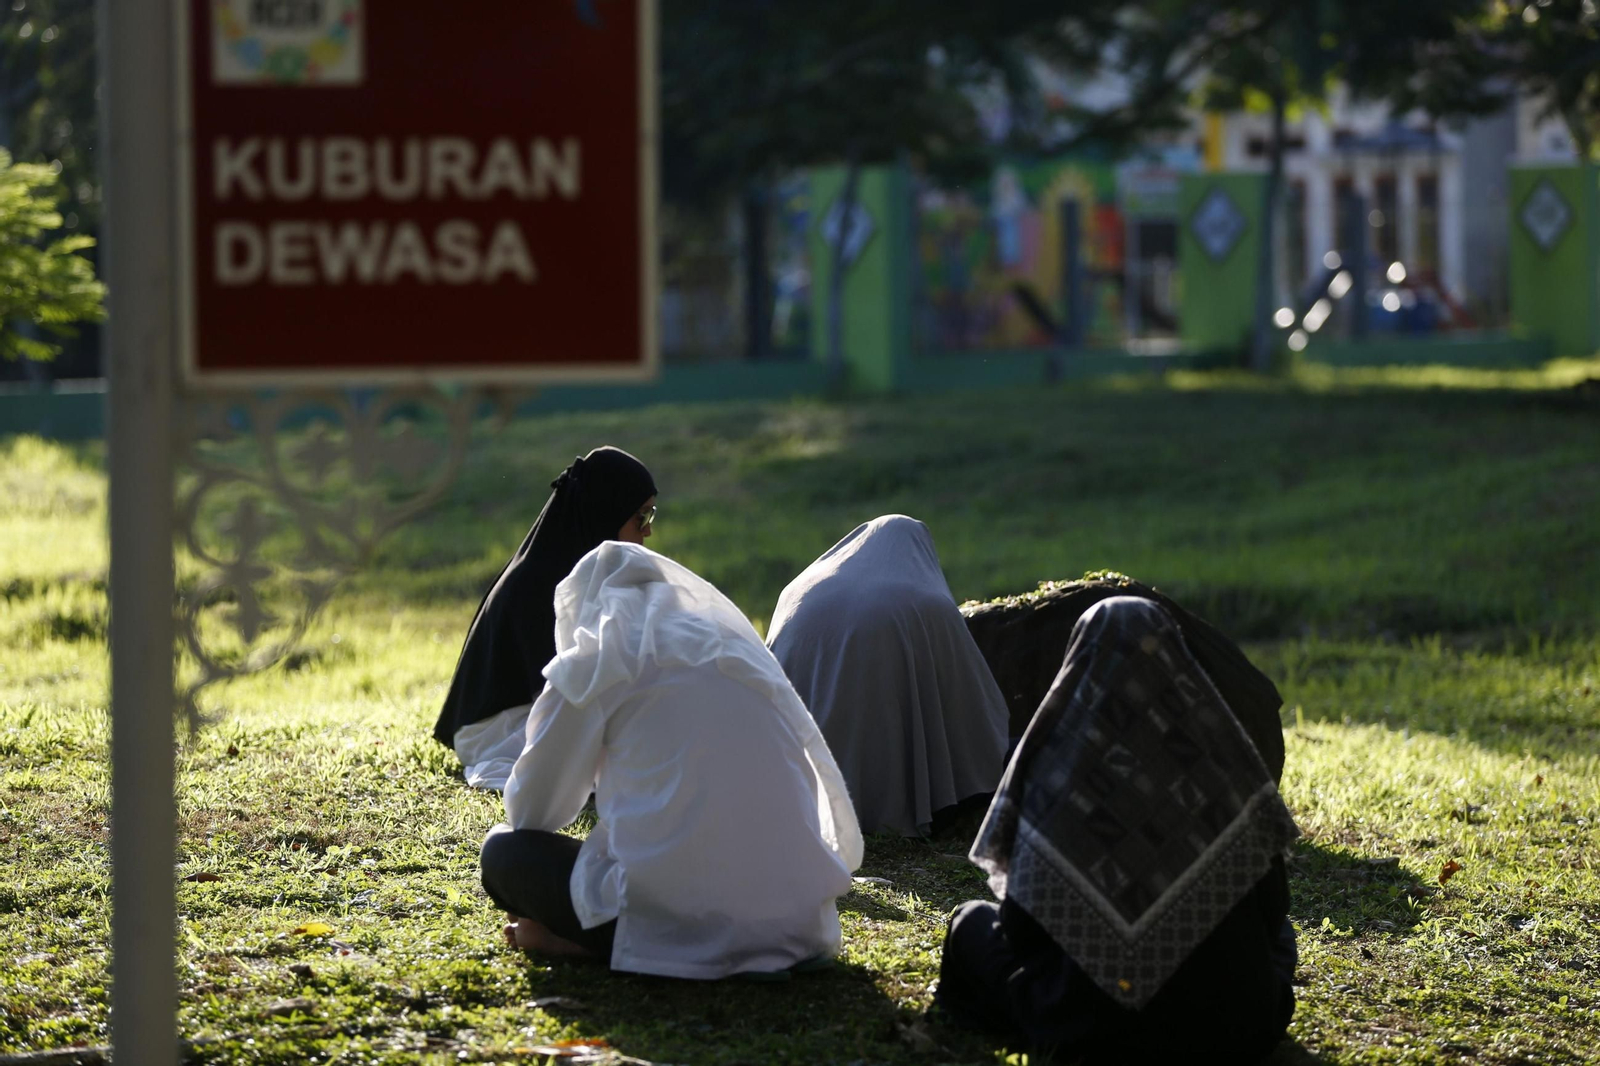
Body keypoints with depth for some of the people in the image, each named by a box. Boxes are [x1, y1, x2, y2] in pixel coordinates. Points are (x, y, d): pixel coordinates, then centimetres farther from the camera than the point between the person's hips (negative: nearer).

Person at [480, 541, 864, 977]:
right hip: (797, 923, 5)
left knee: (504, 850, 18)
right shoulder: (745, 651, 20)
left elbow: (530, 812, 10)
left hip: (679, 926, -5)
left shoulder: (594, 664, 5)